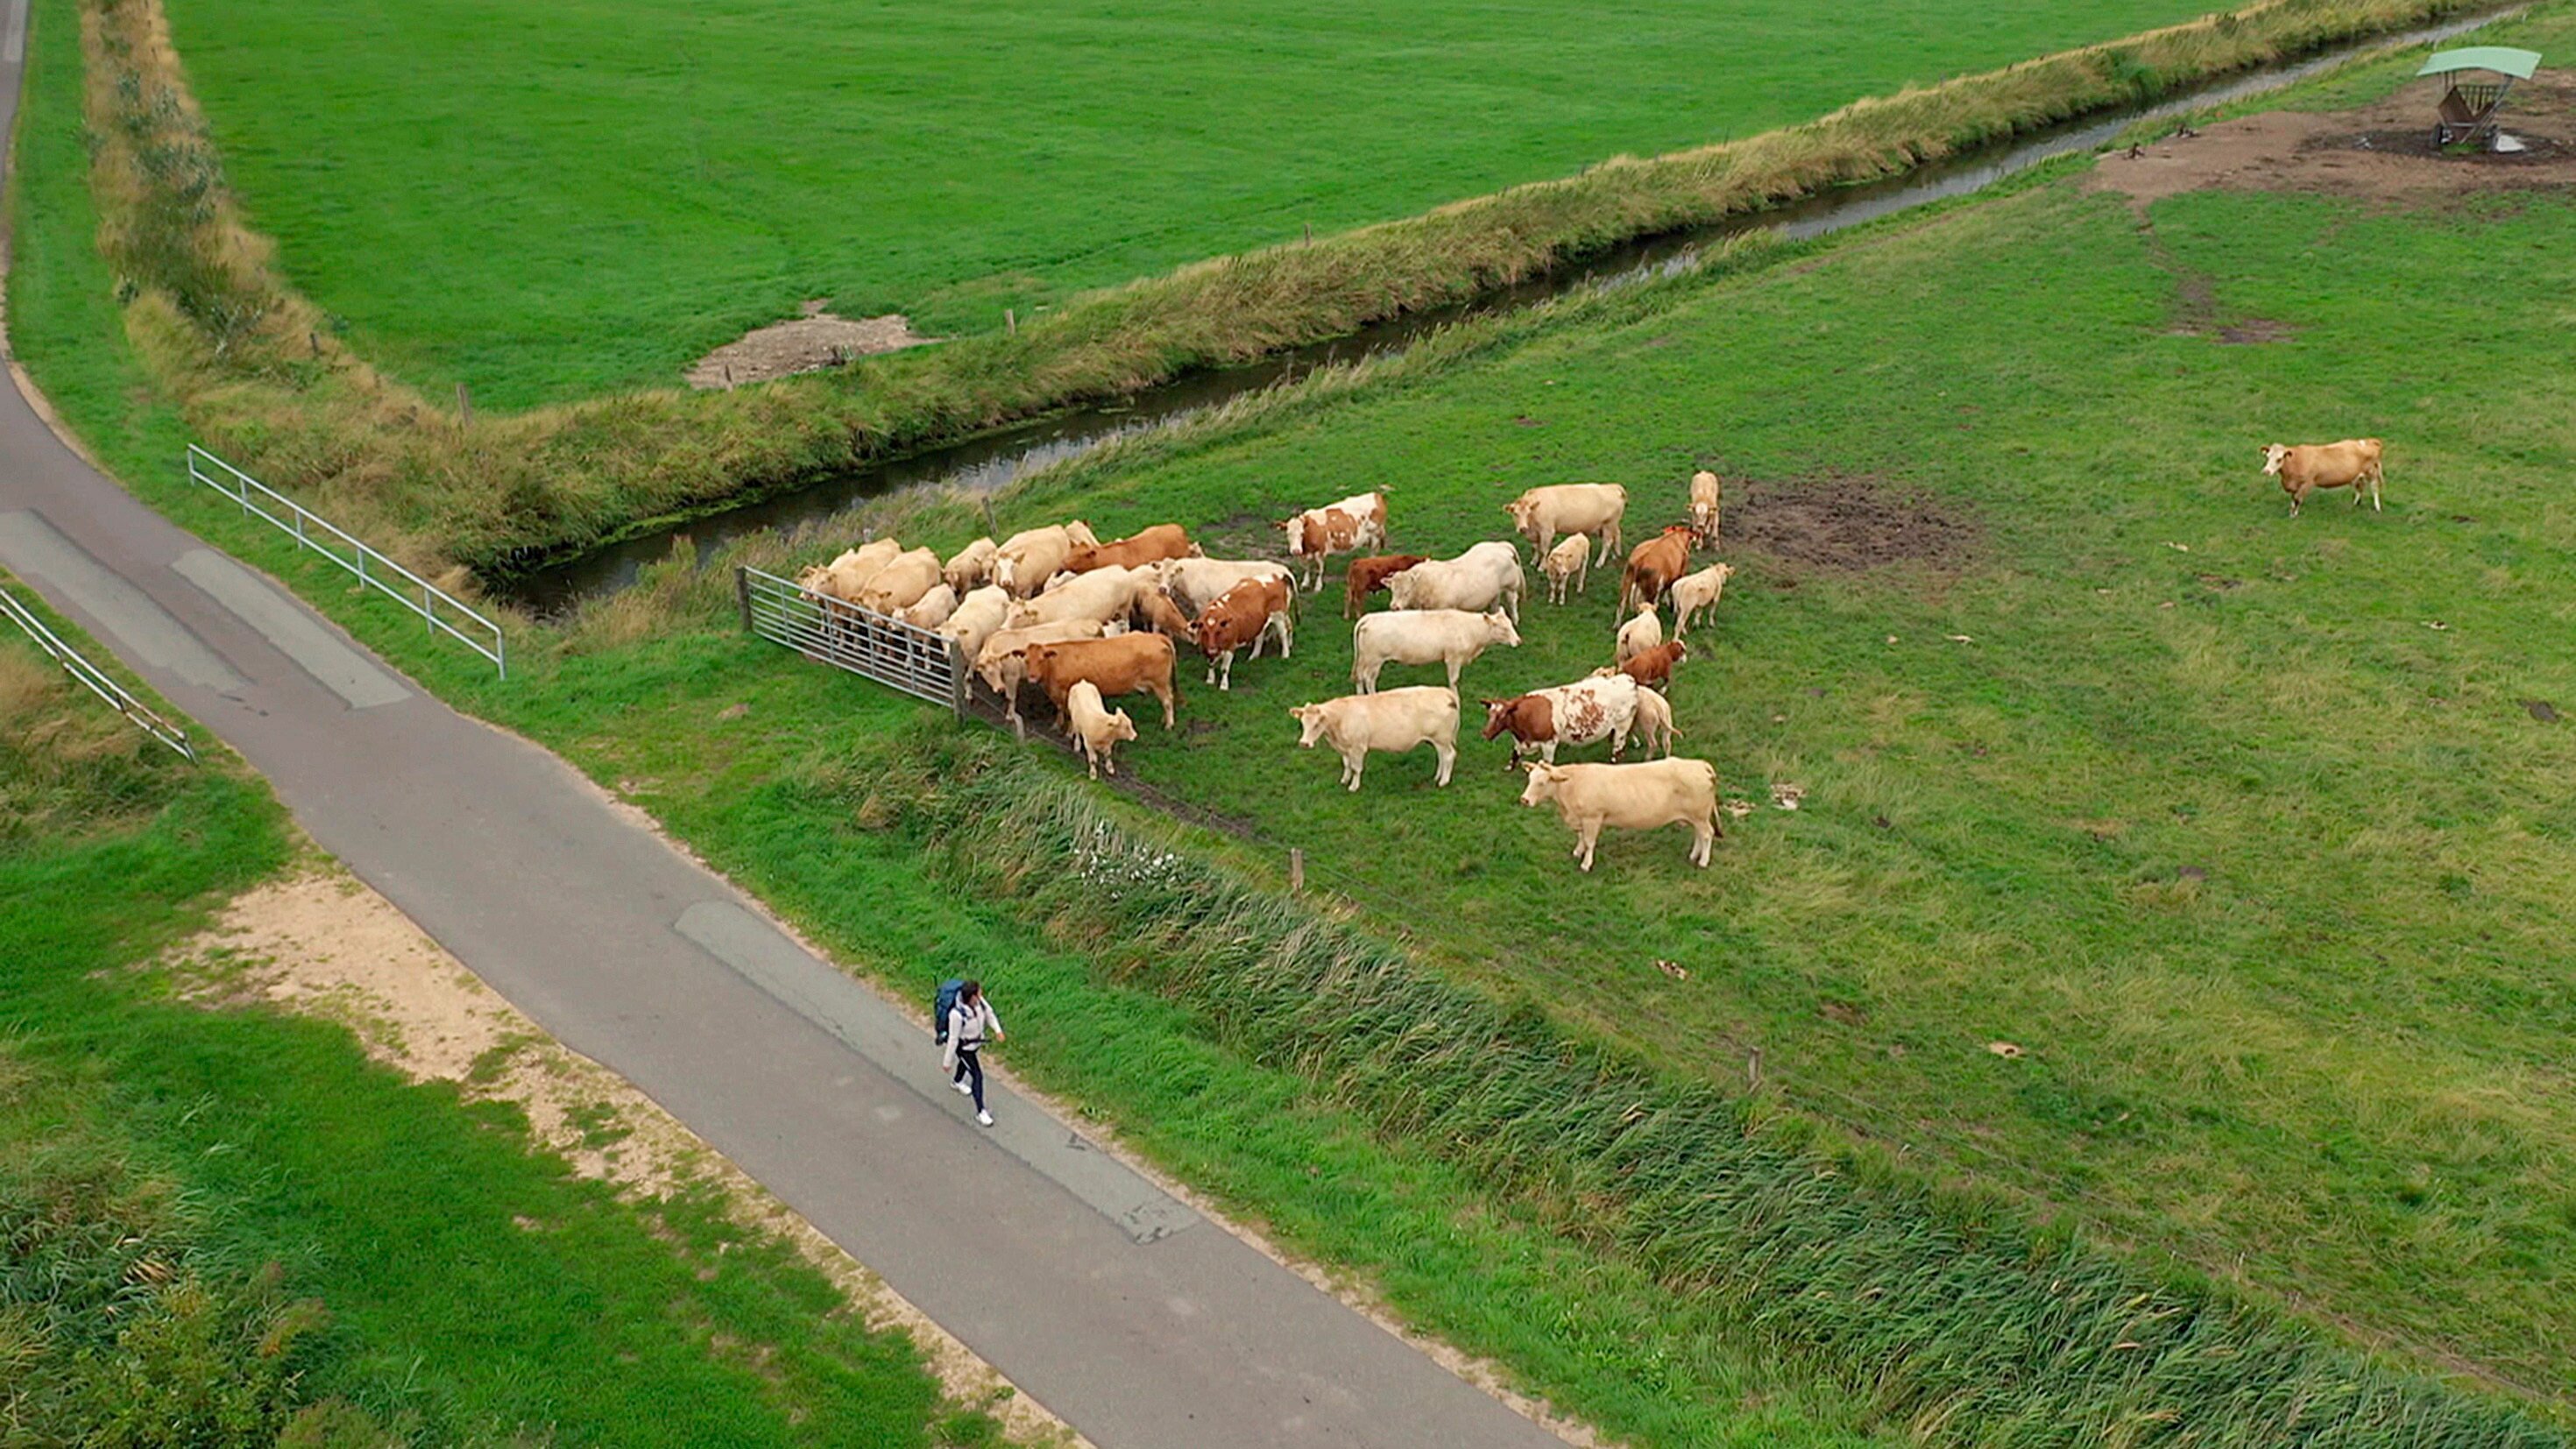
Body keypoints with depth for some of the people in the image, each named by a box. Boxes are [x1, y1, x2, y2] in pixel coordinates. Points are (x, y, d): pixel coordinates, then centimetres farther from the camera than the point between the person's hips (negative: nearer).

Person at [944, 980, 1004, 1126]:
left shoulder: (979, 1001, -24)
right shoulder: (957, 1014, -40)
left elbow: (989, 1013, -2)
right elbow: (953, 1039, -29)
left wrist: (997, 1030, -15)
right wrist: (948, 1062, -18)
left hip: (977, 1041, 7)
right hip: (963, 1046, -7)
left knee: (966, 1061, 34)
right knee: (977, 1076, -3)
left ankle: (957, 1081, 66)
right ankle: (980, 1112, 12)